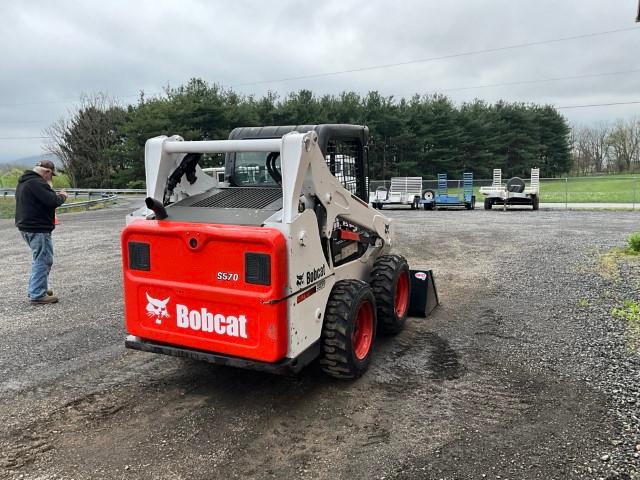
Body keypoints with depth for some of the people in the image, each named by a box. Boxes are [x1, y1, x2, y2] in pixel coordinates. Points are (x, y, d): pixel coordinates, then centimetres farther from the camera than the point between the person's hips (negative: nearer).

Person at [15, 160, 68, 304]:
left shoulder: (23, 182, 17)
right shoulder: (37, 183, -18)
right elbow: (52, 201, -23)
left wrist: (56, 195, 9)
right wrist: (62, 196, -3)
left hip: (26, 226, 11)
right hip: (38, 228, -11)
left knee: (39, 260, 21)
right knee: (43, 260, -5)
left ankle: (35, 288, 28)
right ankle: (37, 295, -2)